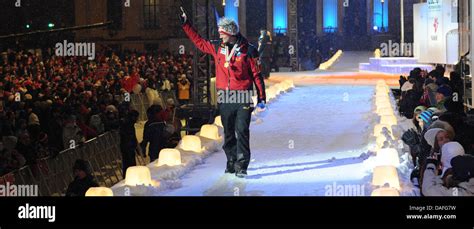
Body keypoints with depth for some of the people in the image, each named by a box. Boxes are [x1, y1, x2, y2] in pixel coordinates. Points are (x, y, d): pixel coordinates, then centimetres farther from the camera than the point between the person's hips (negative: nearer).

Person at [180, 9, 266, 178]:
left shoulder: (248, 50, -4)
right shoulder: (218, 48, 8)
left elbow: (256, 74, -2)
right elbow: (199, 41, 21)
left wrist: (261, 97, -4)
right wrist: (185, 24, 19)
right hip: (224, 99, 5)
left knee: (242, 131, -10)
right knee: (228, 133, 10)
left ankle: (241, 165, -8)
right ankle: (231, 162, 21)